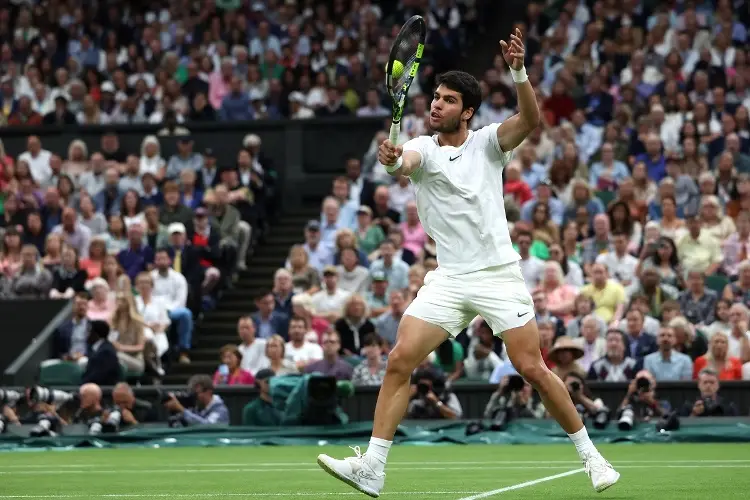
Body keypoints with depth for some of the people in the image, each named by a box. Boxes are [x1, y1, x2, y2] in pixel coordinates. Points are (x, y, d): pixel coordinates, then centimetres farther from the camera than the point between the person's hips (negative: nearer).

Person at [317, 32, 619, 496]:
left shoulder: (487, 142, 2)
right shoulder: (423, 147, 4)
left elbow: (530, 119, -17)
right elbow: (407, 162, -20)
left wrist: (519, 71, -33)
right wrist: (393, 161, -45)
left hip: (499, 275, -2)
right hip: (448, 279, 2)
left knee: (532, 368, -5)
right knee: (400, 361, -10)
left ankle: (590, 454, 10)